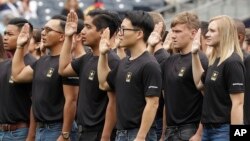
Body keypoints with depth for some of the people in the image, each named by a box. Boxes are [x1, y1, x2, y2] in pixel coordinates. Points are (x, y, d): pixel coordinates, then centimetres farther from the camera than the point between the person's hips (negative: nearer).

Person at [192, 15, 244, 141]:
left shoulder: (232, 63, -15)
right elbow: (199, 83, 29)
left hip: (224, 130, -9)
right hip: (208, 129, 9)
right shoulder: (215, 61, 13)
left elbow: (238, 104, -18)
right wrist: (194, 55, 21)